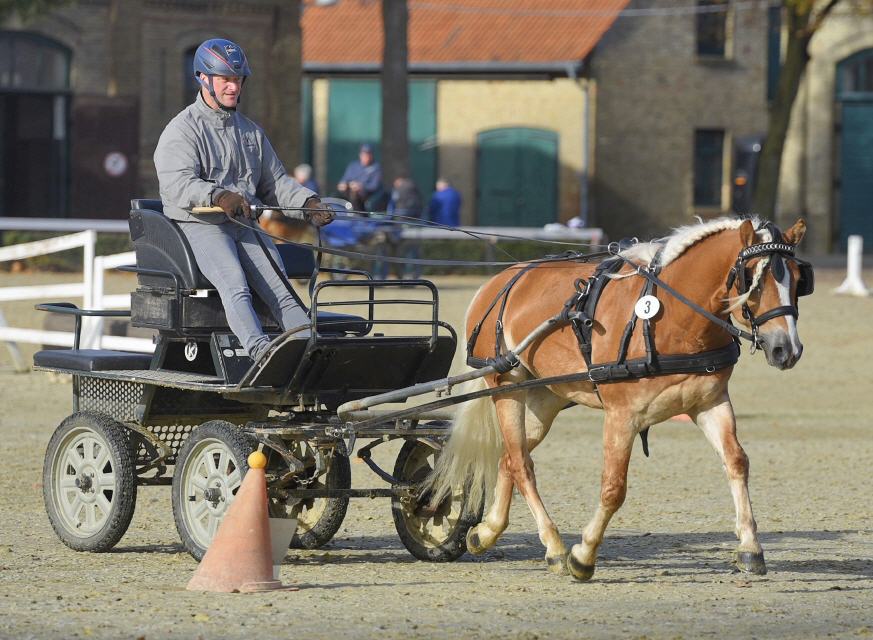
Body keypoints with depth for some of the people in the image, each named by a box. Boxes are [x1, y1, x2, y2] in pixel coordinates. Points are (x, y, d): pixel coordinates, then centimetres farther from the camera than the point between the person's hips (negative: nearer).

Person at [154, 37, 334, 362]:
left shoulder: (251, 132, 24)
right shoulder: (181, 131, 0)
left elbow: (275, 182, 24)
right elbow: (179, 184, -16)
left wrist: (308, 203, 3)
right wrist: (218, 196, -35)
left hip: (245, 226, 6)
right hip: (199, 226, -6)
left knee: (281, 287, -18)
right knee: (235, 285, -31)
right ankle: (260, 351, -50)